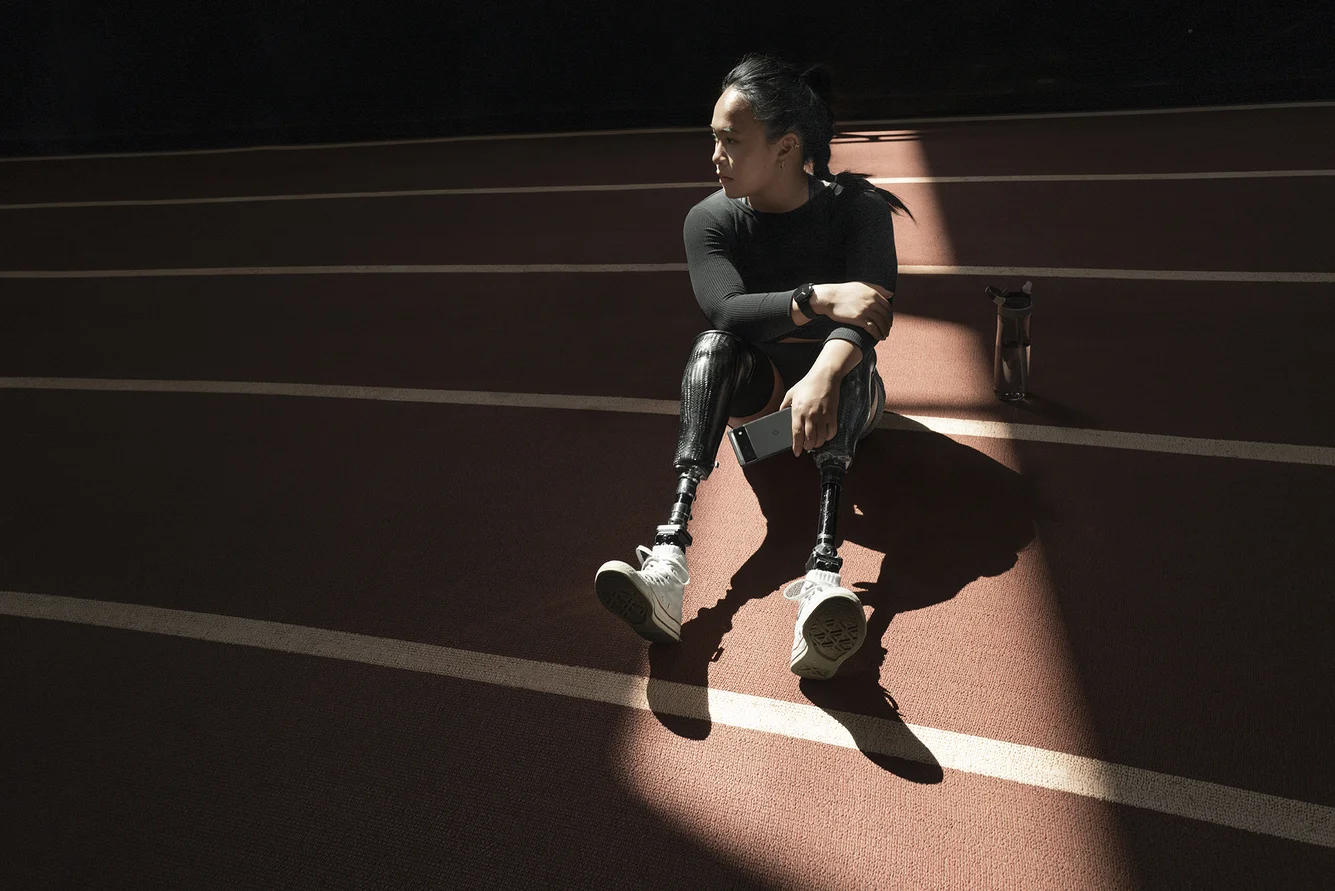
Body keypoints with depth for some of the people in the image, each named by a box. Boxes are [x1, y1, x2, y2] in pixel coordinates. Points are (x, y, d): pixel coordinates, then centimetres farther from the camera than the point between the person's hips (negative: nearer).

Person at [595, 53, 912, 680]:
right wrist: (819, 298, -41)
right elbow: (726, 310, -27)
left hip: (840, 391, -1)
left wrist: (825, 376, -50)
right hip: (753, 386, 1)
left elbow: (869, 309, -30)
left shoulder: (857, 207, -13)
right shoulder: (710, 220, -8)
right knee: (714, 344, -31)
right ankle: (670, 552, -49)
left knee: (848, 361, -35)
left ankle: (824, 572, -55)